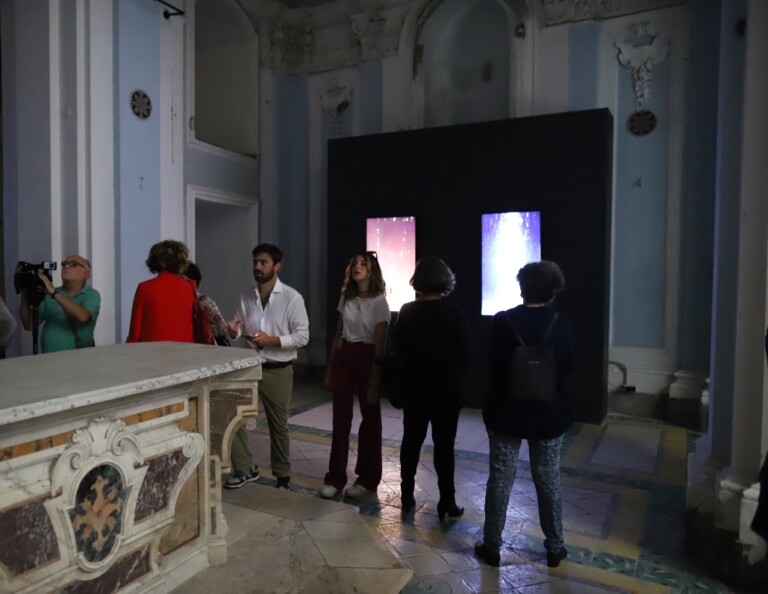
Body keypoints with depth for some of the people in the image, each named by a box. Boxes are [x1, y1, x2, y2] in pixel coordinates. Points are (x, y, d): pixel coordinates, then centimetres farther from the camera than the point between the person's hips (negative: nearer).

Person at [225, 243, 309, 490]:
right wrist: (233, 330, -13)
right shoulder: (246, 297, 3)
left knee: (278, 425, 10)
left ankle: (282, 474, 29)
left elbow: (302, 336, -13)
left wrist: (272, 340, -24)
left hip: (278, 370, -4)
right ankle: (244, 468, 22)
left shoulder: (292, 298, -11)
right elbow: (238, 329, 11)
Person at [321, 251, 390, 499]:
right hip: (343, 358, 5)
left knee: (370, 420, 9)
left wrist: (374, 381, -13)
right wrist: (330, 368, 11)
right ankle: (335, 477, 18)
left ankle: (367, 478, 22)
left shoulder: (379, 302, -10)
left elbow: (379, 345, -12)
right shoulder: (346, 298, 7)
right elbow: (338, 336, 12)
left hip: (366, 359, -5)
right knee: (340, 419, 7)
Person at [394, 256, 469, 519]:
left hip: (414, 385, 3)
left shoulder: (406, 312, -6)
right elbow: (464, 352, -5)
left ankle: (407, 495, 24)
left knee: (411, 439, 15)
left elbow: (399, 349, 1)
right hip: (447, 386, -2)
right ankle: (447, 501, 11)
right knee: (444, 443, 6)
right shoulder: (453, 313, -13)